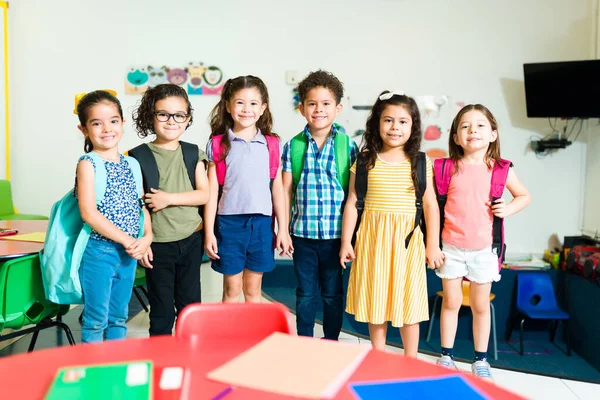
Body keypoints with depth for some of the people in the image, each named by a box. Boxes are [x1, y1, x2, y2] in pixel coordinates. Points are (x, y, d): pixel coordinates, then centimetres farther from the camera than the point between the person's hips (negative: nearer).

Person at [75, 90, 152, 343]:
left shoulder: (131, 164, 8)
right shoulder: (87, 164, -8)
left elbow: (141, 206, 11)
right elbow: (89, 213, -17)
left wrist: (147, 237, -6)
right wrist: (127, 240, -17)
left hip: (129, 253, 5)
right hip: (98, 251, -5)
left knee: (119, 317, 17)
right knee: (96, 320, 6)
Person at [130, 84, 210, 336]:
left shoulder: (193, 154, 3)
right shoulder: (139, 156, -4)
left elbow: (204, 194, -4)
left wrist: (169, 198, -15)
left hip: (191, 240, 3)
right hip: (157, 244, -2)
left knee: (190, 303, 14)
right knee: (162, 308, 8)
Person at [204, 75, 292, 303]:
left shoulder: (271, 144, 3)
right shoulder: (218, 144, -1)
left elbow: (277, 188, 6)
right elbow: (212, 191, -1)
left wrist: (283, 229, 5)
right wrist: (209, 232, -3)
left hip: (261, 222, 2)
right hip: (229, 222, -1)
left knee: (253, 289, 14)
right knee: (231, 289, 11)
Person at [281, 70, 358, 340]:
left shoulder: (348, 145, -3)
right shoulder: (293, 147, 1)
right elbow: (286, 191, 3)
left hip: (336, 233, -1)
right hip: (302, 233, 1)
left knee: (333, 293, 13)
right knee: (305, 293, 14)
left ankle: (331, 343, 31)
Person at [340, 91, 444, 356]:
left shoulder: (420, 163, 1)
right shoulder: (365, 160, 0)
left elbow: (430, 205, 4)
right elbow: (352, 202, 2)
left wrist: (432, 245, 3)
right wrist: (346, 242, 0)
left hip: (407, 238, 0)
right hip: (372, 237, 1)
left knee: (408, 302, 8)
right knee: (375, 300, 11)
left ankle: (410, 361, 26)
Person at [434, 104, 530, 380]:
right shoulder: (448, 168, -5)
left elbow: (524, 196, 11)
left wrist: (508, 209, -9)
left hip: (483, 248, 0)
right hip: (451, 246, 0)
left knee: (481, 306, 12)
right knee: (451, 302, 10)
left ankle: (481, 359, 28)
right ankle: (446, 355, 26)